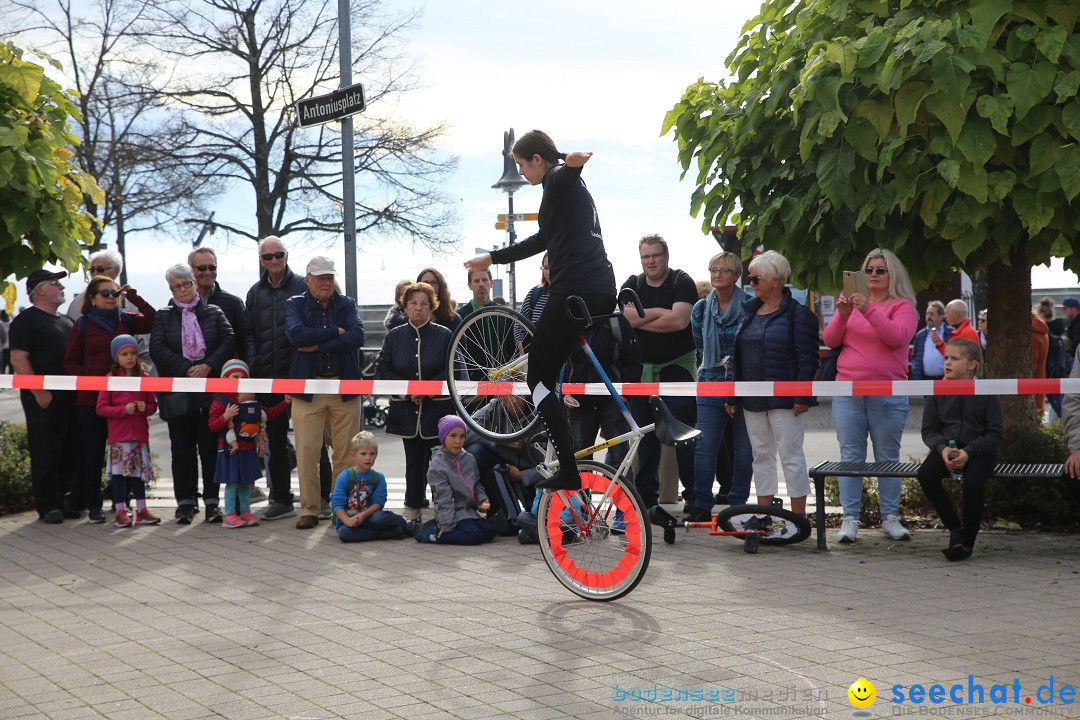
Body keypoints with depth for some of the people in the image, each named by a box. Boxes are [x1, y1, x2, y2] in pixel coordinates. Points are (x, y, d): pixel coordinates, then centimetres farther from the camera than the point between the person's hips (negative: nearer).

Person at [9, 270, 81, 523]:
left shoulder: (66, 321, 19)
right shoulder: (26, 320, -5)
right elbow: (18, 360, -13)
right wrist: (39, 393, -18)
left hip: (70, 398, 7)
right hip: (44, 399, -7)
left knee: (70, 453, 8)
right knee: (45, 454, -3)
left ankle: (62, 502, 16)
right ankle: (48, 506, 2)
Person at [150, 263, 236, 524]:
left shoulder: (214, 313, 11)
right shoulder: (163, 317, 11)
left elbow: (229, 341, 0)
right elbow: (157, 349, -2)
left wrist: (208, 366, -14)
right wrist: (185, 370, -13)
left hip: (212, 392, 0)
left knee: (211, 447, 1)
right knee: (182, 449, 1)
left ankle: (212, 501, 6)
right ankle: (185, 502, 6)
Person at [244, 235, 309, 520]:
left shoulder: (302, 286, -1)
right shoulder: (255, 293, 13)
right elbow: (249, 334, 14)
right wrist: (254, 367, 2)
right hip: (269, 378, 5)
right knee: (275, 441, 10)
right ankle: (281, 499, 18)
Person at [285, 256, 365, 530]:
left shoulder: (347, 304, 11)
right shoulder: (295, 304, 7)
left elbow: (357, 337, -7)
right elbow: (296, 333, -14)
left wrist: (318, 345, -12)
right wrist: (335, 332, -10)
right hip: (307, 388, -1)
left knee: (346, 452, 2)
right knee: (306, 451, -4)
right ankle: (309, 510, 4)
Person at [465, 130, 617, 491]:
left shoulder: (558, 179, -2)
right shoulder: (572, 187, 28)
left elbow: (564, 174, -30)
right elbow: (542, 241, 37)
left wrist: (573, 164, -54)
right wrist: (492, 258, 44)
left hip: (574, 290, -10)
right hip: (603, 290, 10)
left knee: (539, 379, -2)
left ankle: (569, 471, -7)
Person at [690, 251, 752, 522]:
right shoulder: (701, 309, 9)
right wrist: (719, 363, 10)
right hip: (711, 384, 2)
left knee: (745, 449, 3)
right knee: (704, 446, -5)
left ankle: (737, 504, 14)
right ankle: (702, 506, 1)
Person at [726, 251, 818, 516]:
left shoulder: (798, 313, -9)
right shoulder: (749, 311, 13)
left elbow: (807, 359, -13)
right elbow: (738, 357, 16)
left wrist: (802, 397, -19)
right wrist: (732, 395, 13)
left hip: (784, 400, -7)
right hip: (753, 399, 8)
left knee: (791, 455, -3)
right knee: (761, 455, 11)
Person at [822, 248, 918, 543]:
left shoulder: (902, 306, 3)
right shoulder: (851, 302, 13)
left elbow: (897, 336, -16)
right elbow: (830, 340, 7)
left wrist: (869, 311, -23)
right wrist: (842, 315, -10)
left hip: (888, 394, -2)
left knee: (887, 457, 3)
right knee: (851, 456, 0)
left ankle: (890, 518, 10)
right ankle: (849, 519, 2)